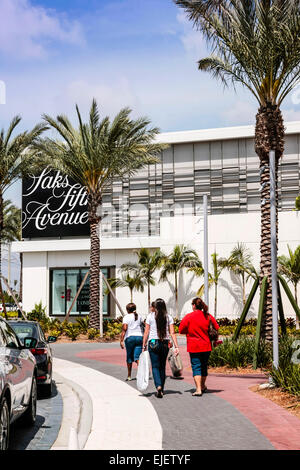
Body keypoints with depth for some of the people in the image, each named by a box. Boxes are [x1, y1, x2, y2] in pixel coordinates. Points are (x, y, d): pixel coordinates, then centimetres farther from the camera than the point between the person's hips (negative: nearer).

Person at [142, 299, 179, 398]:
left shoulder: (150, 316, -1)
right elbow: (172, 333, -1)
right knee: (162, 367, 14)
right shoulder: (168, 317, 5)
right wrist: (176, 347, -2)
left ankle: (158, 386, -22)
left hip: (153, 342, -3)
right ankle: (161, 390, 18)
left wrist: (144, 346, 3)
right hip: (165, 343, 3)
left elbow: (146, 332, -2)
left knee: (155, 367, -1)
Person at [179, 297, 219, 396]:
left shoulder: (188, 317, -10)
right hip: (206, 346, 4)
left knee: (196, 367, -3)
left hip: (194, 347, -4)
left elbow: (181, 330, -3)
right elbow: (216, 329, 5)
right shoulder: (208, 317, -1)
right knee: (204, 366, 18)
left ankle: (198, 389, -15)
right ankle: (203, 386, 34)